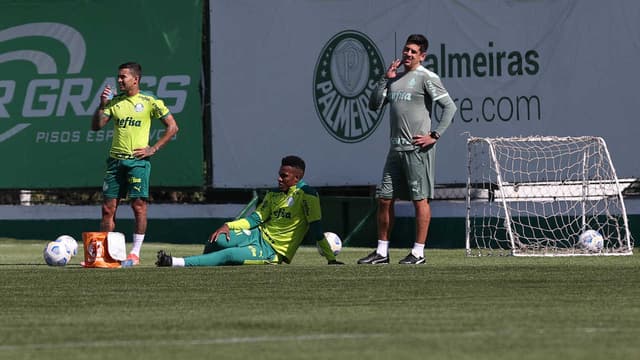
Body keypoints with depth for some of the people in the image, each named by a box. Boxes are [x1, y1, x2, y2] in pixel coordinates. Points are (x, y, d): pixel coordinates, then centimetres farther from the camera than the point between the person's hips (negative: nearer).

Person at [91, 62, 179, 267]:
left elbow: (172, 127, 3)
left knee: (138, 205, -8)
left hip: (138, 160, -4)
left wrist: (153, 149, -4)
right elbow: (96, 126, 6)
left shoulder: (149, 102, 0)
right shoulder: (114, 102, 11)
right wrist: (102, 105, -9)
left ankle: (135, 253, -3)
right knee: (108, 207, 2)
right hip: (115, 160, 4)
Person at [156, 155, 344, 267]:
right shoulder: (273, 195, 12)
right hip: (259, 235, 6)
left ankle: (178, 263, -30)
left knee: (229, 255, -28)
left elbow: (316, 228, -14)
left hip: (273, 252, -6)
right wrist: (228, 226, -5)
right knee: (218, 239, -22)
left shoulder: (306, 194, -10)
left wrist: (330, 258, -17)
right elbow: (256, 218, 10)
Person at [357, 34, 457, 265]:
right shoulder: (395, 78, 17)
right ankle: (382, 252, 12)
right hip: (396, 148, 7)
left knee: (420, 199, -3)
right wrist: (385, 79, 3)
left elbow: (450, 107, -8)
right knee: (384, 198, 6)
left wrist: (435, 135, -12)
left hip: (418, 148, -7)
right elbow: (374, 105, 13)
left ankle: (418, 252, 0)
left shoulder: (427, 78, -4)